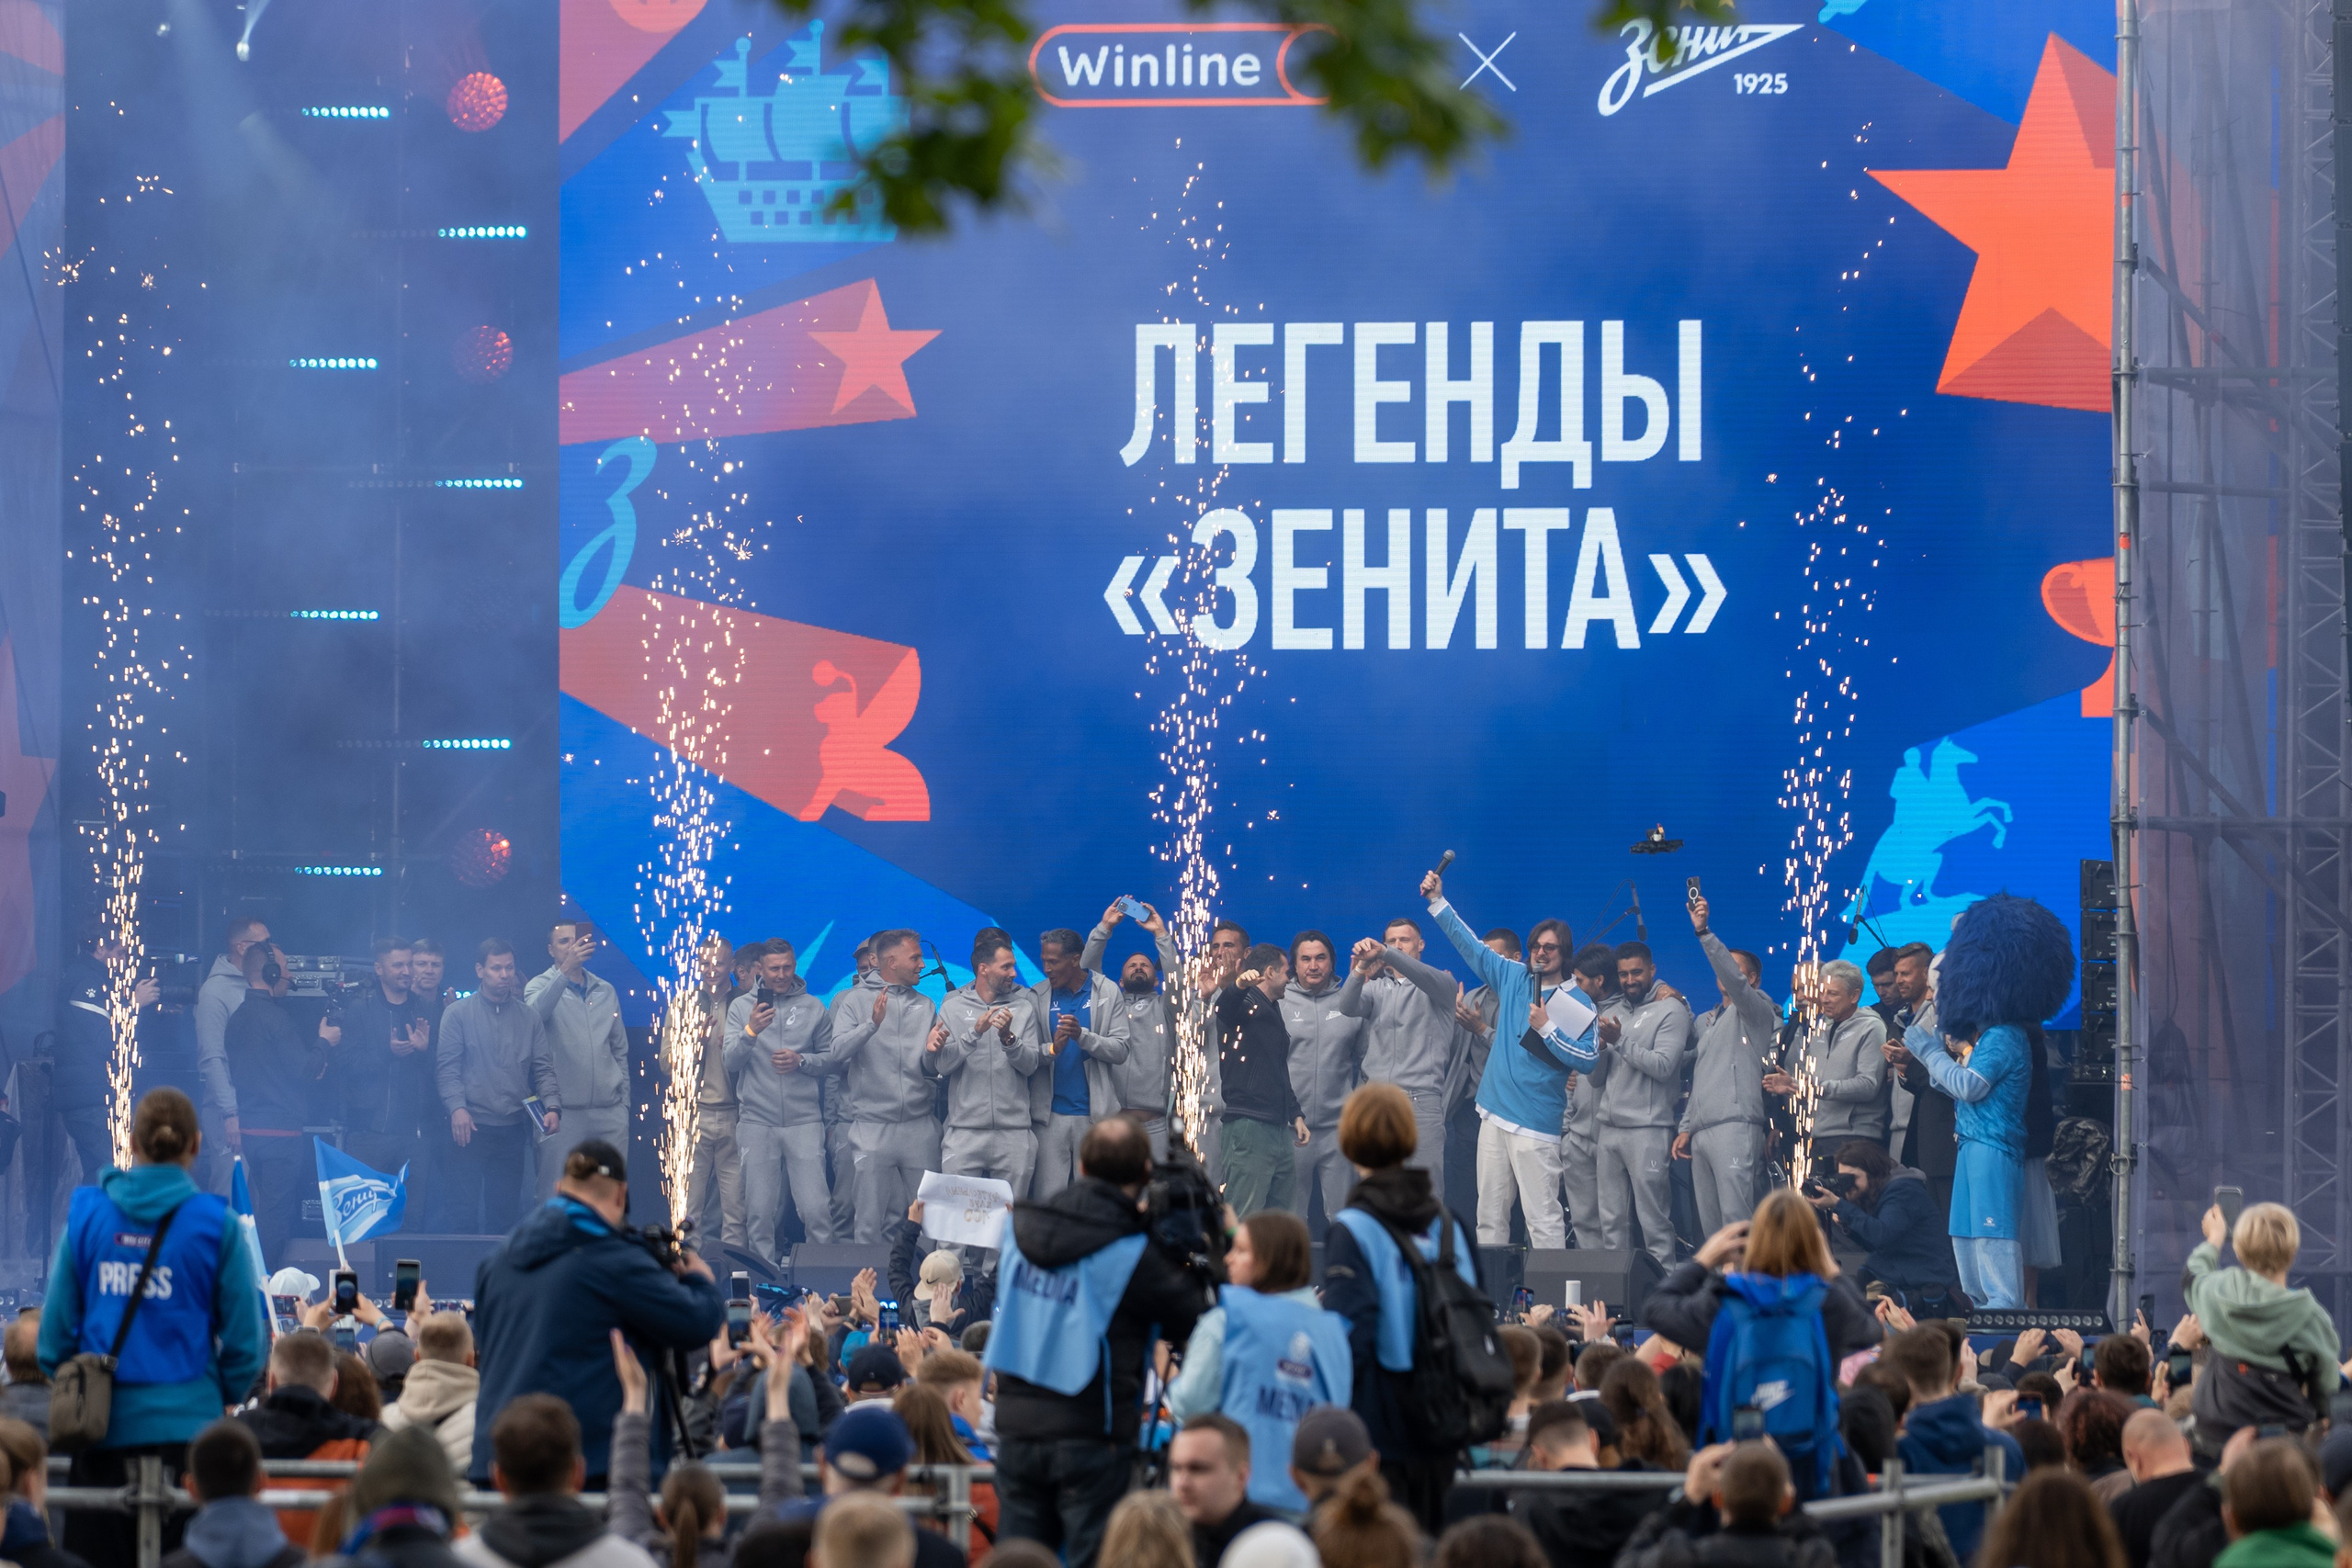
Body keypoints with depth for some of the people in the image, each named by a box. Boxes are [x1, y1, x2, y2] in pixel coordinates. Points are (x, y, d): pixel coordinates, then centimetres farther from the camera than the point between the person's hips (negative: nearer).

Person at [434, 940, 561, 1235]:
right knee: (461, 1212, -7)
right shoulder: (457, 1013, 3)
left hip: (513, 1130, 3)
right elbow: (446, 1067, -5)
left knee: (504, 1212, 5)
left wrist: (552, 1106, -7)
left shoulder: (529, 1016, 13)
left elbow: (543, 1067, 10)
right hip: (471, 1127, -3)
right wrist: (457, 1107, -20)